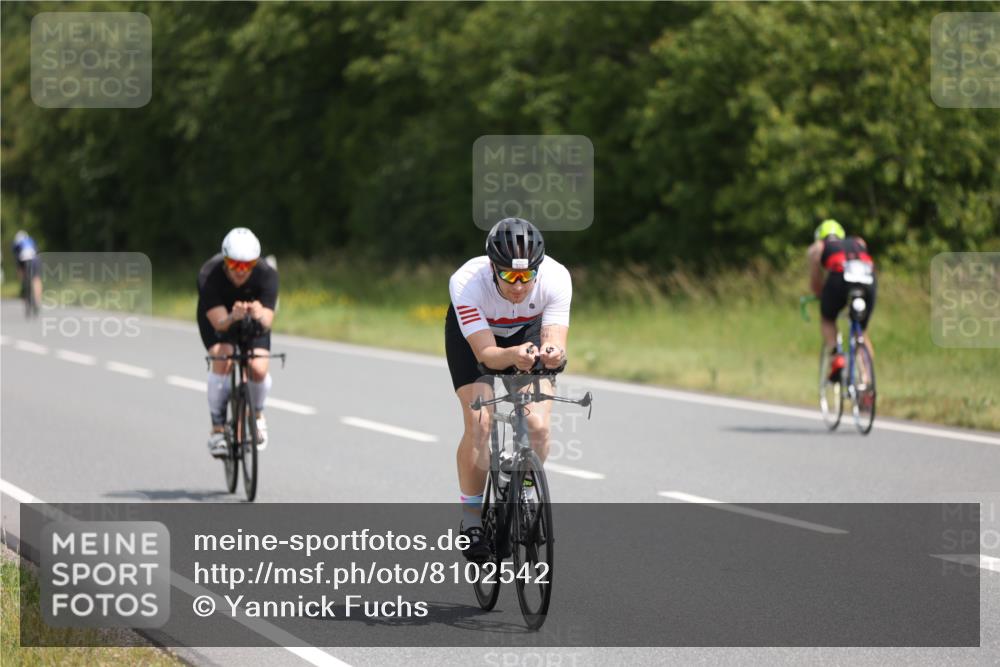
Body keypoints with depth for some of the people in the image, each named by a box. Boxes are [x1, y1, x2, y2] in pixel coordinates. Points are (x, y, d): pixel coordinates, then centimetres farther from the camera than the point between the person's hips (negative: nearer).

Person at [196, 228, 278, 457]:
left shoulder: (267, 274, -32)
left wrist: (260, 316, -61)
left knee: (258, 369, -20)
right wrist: (233, 317, -62)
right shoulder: (209, 275, -35)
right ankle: (218, 428, -14)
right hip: (217, 316, -1)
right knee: (223, 360, -28)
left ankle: (257, 414, 14)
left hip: (254, 319, 1)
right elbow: (219, 322, -39)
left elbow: (267, 322, -38)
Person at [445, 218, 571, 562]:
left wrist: (552, 353, -61)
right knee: (479, 425, -19)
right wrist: (512, 356, -63)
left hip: (528, 330, 2)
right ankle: (471, 518, -2)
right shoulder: (466, 284, -39)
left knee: (538, 427, -15)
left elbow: (556, 343, -37)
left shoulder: (556, 278, -34)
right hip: (472, 334, -2)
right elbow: (486, 353, -41)